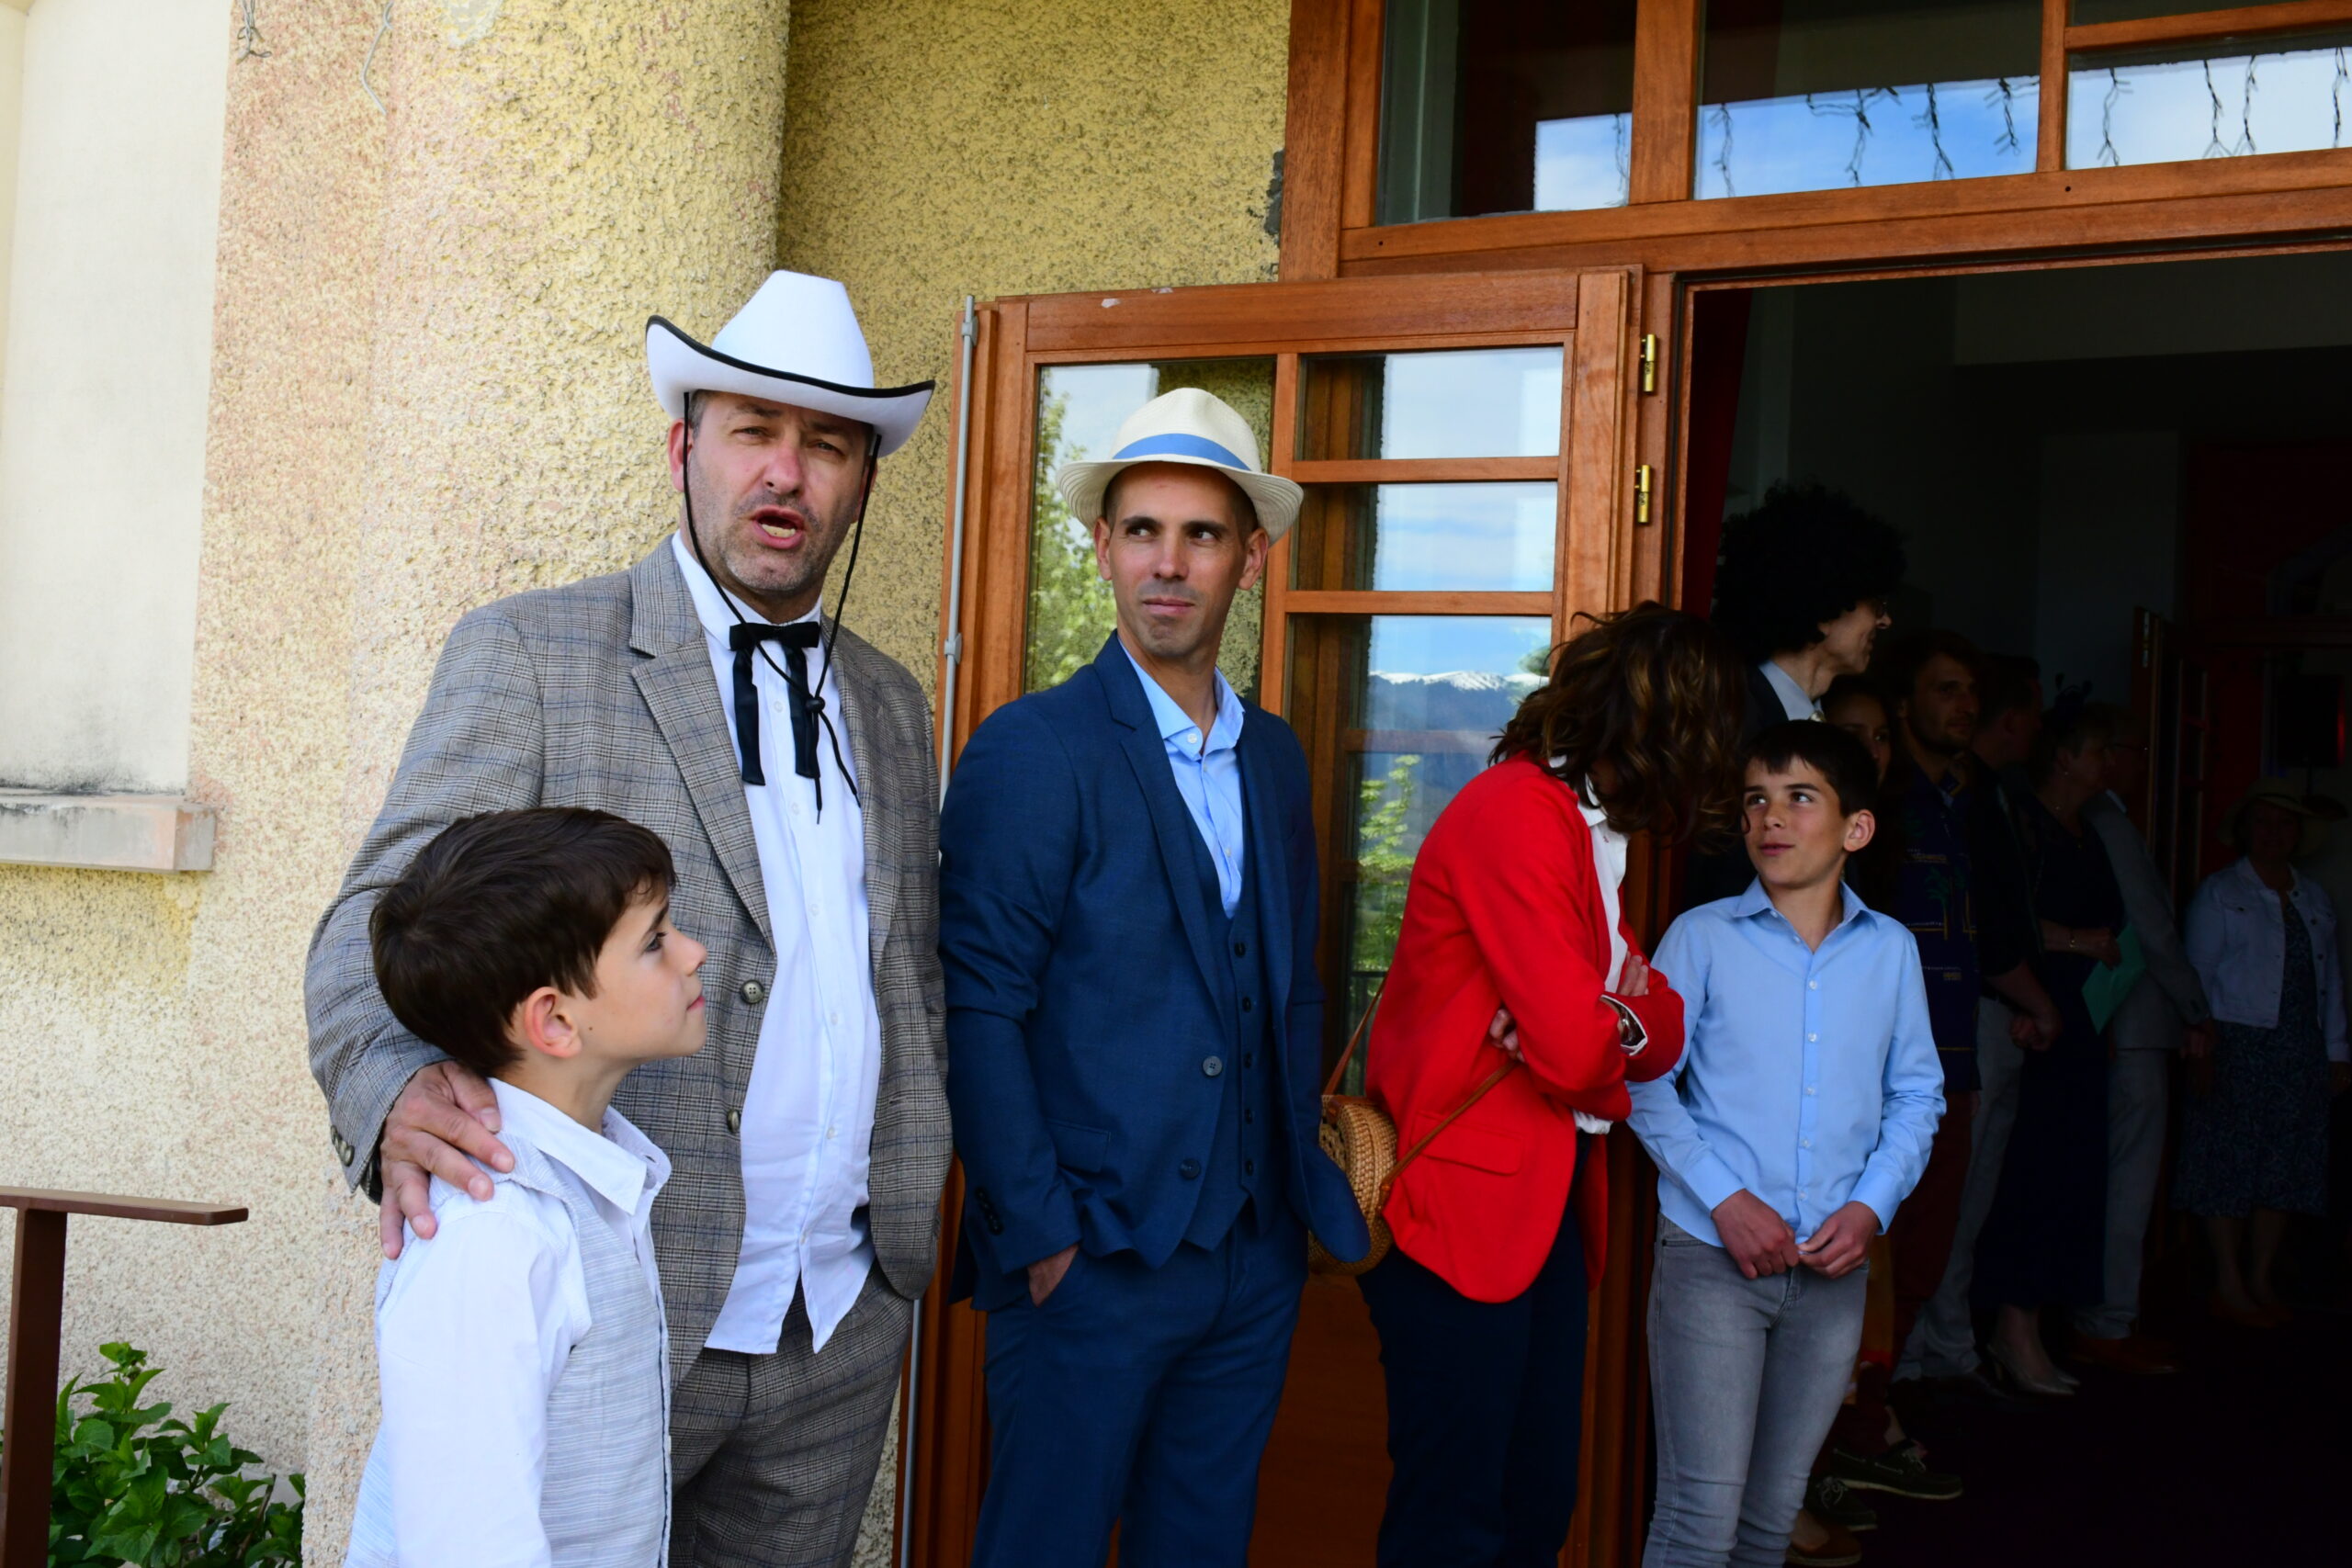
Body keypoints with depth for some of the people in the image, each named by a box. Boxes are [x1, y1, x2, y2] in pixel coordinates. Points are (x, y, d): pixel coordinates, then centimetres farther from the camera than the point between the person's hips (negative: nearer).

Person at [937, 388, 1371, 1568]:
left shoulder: (1274, 756, 10)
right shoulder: (1030, 750, -11)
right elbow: (979, 1010, -14)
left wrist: (1307, 1183, 8)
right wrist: (1040, 1237, -16)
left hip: (1256, 1263, 6)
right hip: (1088, 1262, -6)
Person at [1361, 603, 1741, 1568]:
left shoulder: (1590, 828, 15)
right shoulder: (1519, 812, -16)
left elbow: (1663, 1034, 9)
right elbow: (1577, 1051, -21)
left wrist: (1614, 1016, -13)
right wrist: (1620, 1025, 1)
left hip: (1548, 1202, 10)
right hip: (1461, 1207, -9)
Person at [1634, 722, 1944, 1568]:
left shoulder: (1891, 951, 7)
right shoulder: (1702, 937, -2)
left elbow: (1917, 1095, 11)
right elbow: (1646, 1081, -4)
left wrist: (1871, 1205, -4)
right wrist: (1725, 1198, -13)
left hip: (1833, 1268, 3)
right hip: (1711, 1256, -3)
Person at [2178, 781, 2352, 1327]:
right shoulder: (2219, 893, 1)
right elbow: (2197, 973, -4)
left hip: (2300, 1054, 5)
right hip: (2237, 1049, -5)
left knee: (2285, 1167, 6)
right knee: (2229, 1163, -4)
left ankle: (2261, 1279, 14)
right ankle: (2230, 1286, 2)